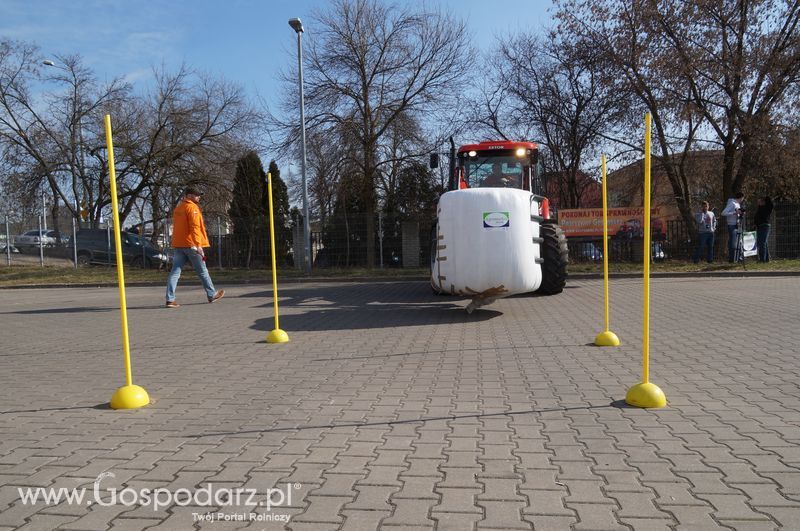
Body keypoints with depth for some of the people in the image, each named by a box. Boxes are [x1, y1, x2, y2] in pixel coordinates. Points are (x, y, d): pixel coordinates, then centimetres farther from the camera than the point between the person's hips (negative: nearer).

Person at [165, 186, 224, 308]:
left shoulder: (178, 208, 18)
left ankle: (170, 299, -6)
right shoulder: (192, 208, -9)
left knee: (175, 271, 1)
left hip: (178, 244, 8)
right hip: (191, 245, -8)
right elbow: (195, 227, -19)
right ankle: (212, 295, 18)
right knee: (202, 271, 5)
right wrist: (198, 245, -23)